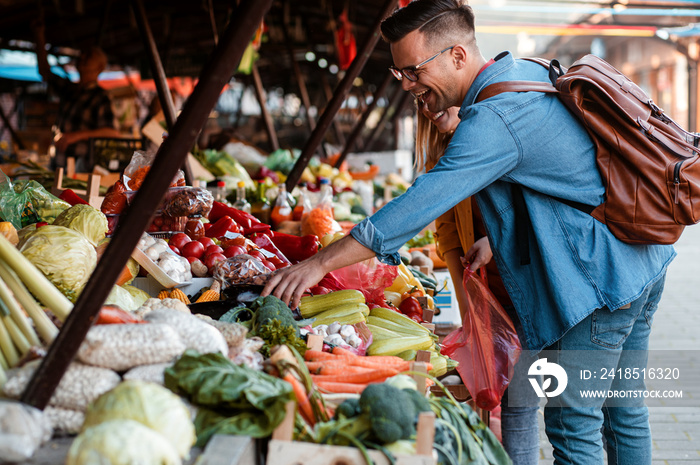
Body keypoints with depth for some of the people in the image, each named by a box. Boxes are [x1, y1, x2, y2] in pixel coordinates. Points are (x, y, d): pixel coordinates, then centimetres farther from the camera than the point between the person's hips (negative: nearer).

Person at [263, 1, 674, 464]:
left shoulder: (495, 118, -23)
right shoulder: (529, 71, 8)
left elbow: (424, 201, -28)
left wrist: (320, 262, -28)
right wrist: (498, 236, 11)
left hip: (606, 278, -10)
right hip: (644, 264, 10)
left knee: (573, 425, -4)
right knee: (624, 412, 18)